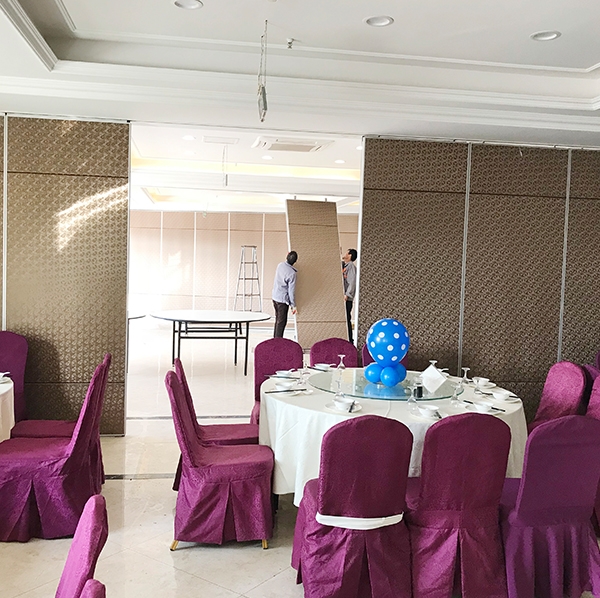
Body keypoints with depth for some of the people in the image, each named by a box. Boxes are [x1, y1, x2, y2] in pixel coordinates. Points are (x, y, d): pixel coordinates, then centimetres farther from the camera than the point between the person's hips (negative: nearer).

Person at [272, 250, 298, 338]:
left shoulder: (280, 265, -1)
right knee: (282, 321, 2)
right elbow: (291, 291, -17)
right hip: (283, 299, -7)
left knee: (278, 320, 19)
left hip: (275, 297, 7)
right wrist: (293, 305, -10)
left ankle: (275, 339, 28)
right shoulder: (292, 273, -20)